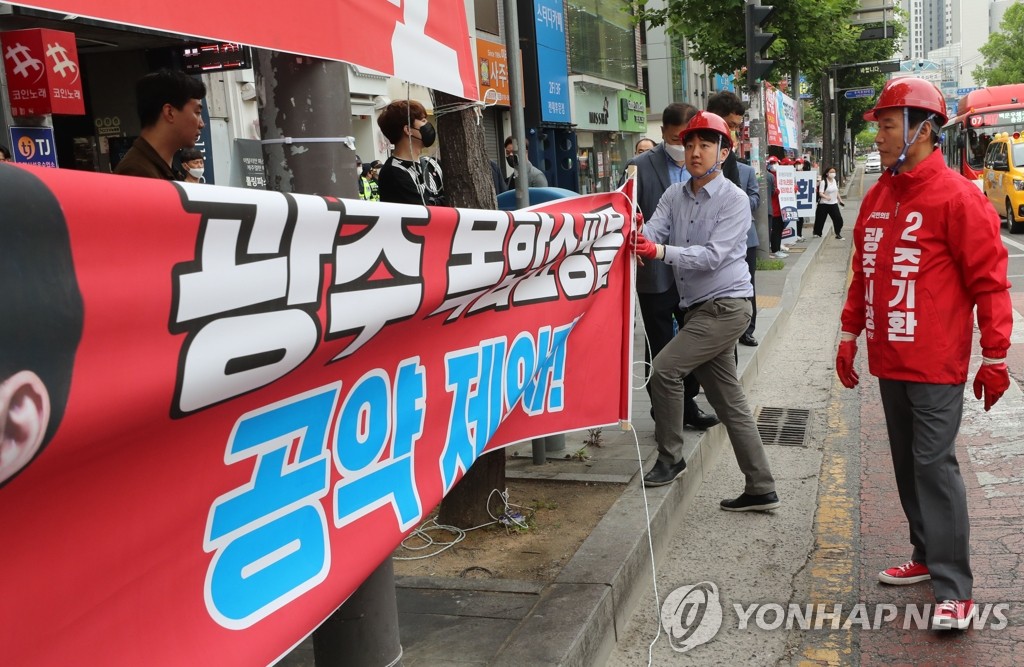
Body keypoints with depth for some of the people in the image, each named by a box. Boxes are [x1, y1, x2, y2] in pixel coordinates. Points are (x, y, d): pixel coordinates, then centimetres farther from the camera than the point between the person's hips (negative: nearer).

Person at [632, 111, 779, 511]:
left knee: (665, 368, -15)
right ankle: (761, 489, 17)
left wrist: (663, 251, -34)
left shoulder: (734, 200, -10)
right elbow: (652, 231, -7)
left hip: (726, 306, -7)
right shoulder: (674, 196, 8)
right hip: (698, 308, 7)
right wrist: (637, 238, -31)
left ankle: (670, 457, 3)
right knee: (729, 402, 9)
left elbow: (713, 255, -21)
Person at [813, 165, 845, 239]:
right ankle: (817, 233, 24)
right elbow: (820, 193, -19)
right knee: (820, 219, 4)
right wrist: (826, 197, -37)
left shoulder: (836, 181, 8)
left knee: (838, 219, -4)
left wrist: (840, 200, 19)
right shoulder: (823, 182, -12)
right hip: (824, 204, -5)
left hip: (834, 204, 5)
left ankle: (838, 234, 10)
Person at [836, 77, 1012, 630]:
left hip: (936, 364, -7)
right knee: (906, 463, 14)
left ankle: (954, 591, 1)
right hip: (889, 359, 7)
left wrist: (995, 356, -11)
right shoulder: (877, 197, 10)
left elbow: (989, 279, -11)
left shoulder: (957, 197, -12)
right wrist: (850, 334, 17)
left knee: (934, 465, -7)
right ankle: (927, 557, 29)